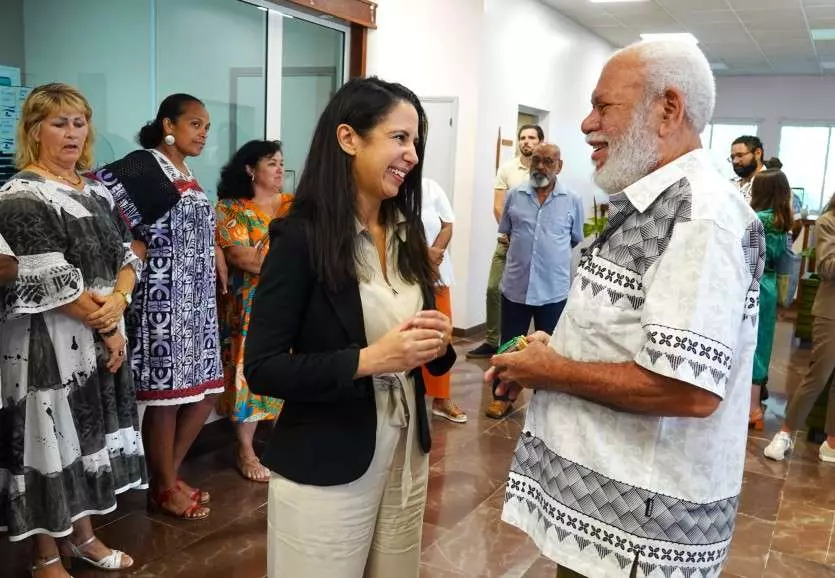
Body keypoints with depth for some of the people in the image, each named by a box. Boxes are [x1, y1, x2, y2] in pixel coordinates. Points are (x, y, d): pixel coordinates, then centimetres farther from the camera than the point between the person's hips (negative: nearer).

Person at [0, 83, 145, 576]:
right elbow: (51, 283, -19)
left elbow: (127, 256, 8)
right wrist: (105, 328, -12)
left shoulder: (97, 192, 10)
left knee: (90, 436, 16)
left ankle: (82, 535, 34)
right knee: (51, 441, 4)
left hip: (103, 340, 7)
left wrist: (117, 302, -12)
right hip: (48, 345, -7)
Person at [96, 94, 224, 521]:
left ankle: (167, 475, 27)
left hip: (197, 297, 9)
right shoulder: (142, 165, -10)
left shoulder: (186, 174, 16)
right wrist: (131, 246, -19)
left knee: (205, 389, 11)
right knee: (166, 393, 1)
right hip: (163, 297, -9)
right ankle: (165, 489, 18)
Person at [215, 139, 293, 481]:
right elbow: (238, 255, -14)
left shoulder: (294, 206, 12)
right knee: (252, 370, 0)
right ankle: (245, 451, 11)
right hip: (250, 307, -4)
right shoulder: (230, 208, -2)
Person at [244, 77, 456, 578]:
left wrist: (439, 343, -9)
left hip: (407, 456, 6)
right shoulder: (302, 237, -14)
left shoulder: (406, 233, 4)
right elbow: (262, 369, -15)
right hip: (325, 470, -6)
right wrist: (367, 359, -25)